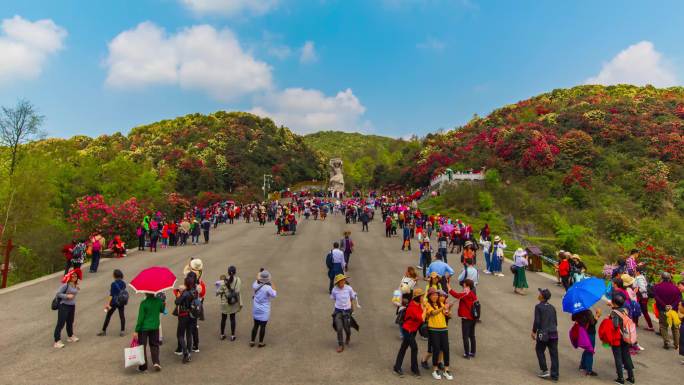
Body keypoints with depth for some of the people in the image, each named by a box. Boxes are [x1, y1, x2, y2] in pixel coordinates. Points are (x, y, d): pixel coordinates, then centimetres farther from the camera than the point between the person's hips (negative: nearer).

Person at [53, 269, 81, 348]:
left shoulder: (75, 285, 5)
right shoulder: (66, 284, -16)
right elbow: (58, 293, -17)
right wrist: (67, 296, -22)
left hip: (72, 306, 7)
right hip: (64, 306, -7)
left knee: (70, 322, 21)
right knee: (61, 323, -3)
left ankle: (70, 336, 39)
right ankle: (57, 341, 3)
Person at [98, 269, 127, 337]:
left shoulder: (113, 284, -14)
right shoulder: (123, 283, 1)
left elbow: (111, 295, -15)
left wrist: (108, 303, -13)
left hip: (114, 302, -4)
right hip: (121, 302, 4)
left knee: (108, 316, 9)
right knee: (121, 316, 7)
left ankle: (103, 330, 18)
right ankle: (122, 331, 8)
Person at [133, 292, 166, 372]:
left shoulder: (143, 303, -15)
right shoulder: (158, 300, -6)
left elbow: (140, 318, -14)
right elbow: (162, 310, 13)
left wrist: (136, 331, -8)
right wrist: (163, 301, 19)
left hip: (144, 328, -3)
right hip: (155, 327, 3)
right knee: (154, 345, 17)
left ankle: (143, 366, 18)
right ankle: (156, 362, 1)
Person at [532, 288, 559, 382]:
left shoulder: (538, 307, -10)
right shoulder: (552, 307, 7)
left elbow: (537, 321, -13)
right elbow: (555, 322, 12)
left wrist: (534, 331, -1)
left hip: (543, 333, -5)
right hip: (554, 333, 5)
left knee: (540, 350, 15)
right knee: (554, 354, 7)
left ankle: (544, 370, 13)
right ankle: (554, 375, 11)